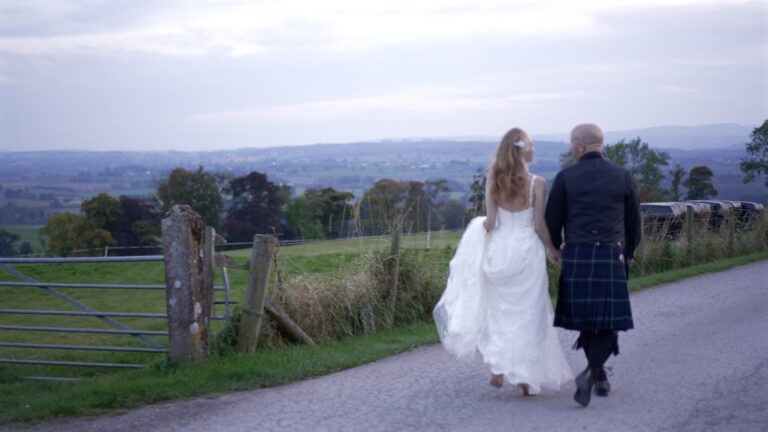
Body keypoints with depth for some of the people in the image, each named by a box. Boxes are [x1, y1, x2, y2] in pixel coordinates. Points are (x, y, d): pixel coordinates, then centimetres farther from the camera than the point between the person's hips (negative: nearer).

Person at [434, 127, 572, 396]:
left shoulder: (494, 182, -1)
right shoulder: (536, 184, -9)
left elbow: (490, 222, -5)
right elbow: (539, 226, -8)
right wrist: (553, 251, 7)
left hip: (500, 250, 3)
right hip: (527, 252, -3)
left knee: (500, 312, 16)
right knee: (528, 315, 6)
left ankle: (498, 368, 10)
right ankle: (525, 377, 6)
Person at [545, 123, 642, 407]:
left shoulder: (565, 178, -1)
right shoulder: (622, 176, 3)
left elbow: (553, 222, 0)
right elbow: (634, 221, 10)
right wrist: (629, 252, 24)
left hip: (576, 256, 0)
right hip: (612, 256, 0)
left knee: (585, 320, 13)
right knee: (610, 321, 3)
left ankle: (600, 377, 21)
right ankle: (590, 372, -17)